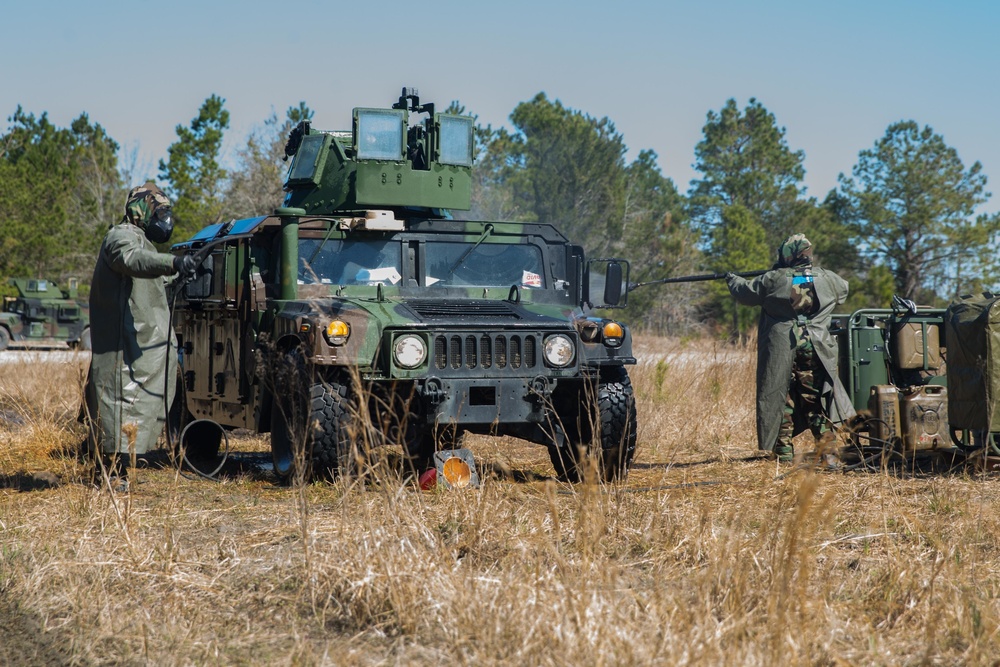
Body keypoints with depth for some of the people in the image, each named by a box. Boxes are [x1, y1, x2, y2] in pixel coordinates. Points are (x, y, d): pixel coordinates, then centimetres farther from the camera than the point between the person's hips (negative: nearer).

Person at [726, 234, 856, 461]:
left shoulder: (773, 280, -4)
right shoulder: (827, 279, 4)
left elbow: (745, 292, 8)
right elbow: (843, 291, 26)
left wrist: (732, 279, 29)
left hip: (781, 351, -2)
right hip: (816, 350, 2)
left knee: (780, 396, 6)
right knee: (816, 398, 7)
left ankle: (784, 449, 6)